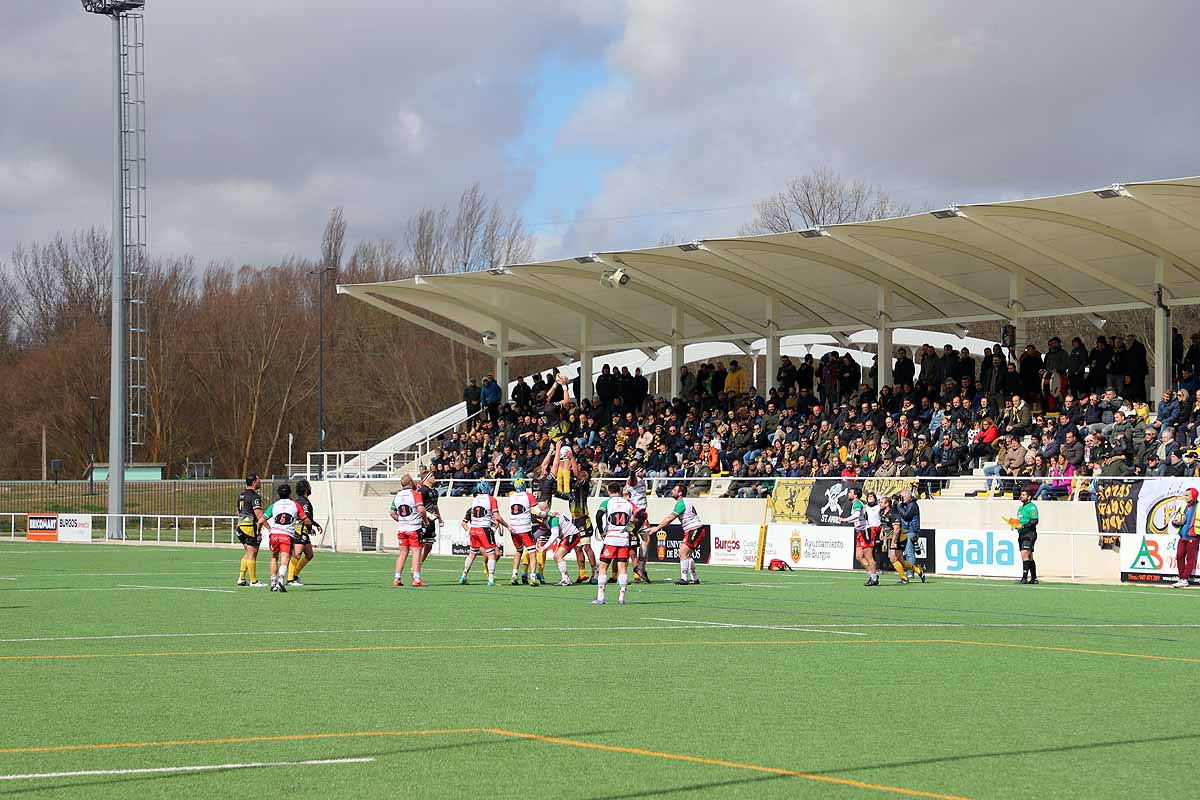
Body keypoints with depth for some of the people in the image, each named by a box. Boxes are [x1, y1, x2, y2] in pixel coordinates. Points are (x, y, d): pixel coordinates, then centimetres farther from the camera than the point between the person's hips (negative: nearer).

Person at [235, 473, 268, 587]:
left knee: (247, 553, 16)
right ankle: (253, 581, -1)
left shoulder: (241, 495, 15)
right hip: (251, 527, -9)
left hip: (241, 526, 9)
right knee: (252, 554, -4)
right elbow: (259, 515, -20)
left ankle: (241, 578, 13)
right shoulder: (254, 496, -14)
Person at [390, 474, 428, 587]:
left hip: (401, 529, 5)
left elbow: (393, 513, 14)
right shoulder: (415, 494, -9)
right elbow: (421, 510, -19)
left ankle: (397, 579, 9)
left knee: (403, 553, 11)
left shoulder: (397, 496, 9)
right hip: (414, 528, -5)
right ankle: (416, 579, -5)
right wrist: (425, 520, -3)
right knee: (417, 552, -1)